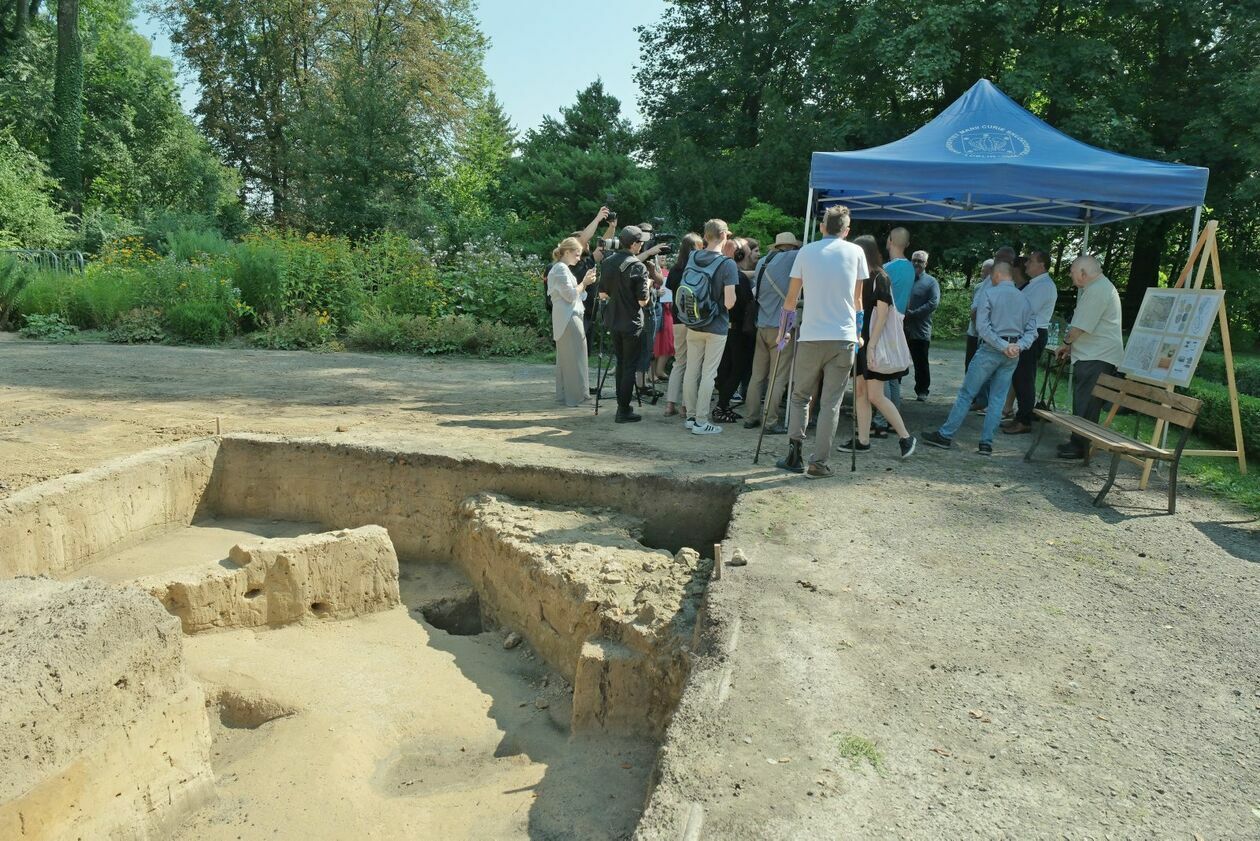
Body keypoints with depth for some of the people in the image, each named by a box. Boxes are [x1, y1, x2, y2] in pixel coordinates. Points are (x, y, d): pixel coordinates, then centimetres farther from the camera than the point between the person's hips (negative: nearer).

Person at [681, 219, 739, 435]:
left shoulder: (692, 258, 1)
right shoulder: (727, 263, -16)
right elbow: (729, 302, -19)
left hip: (693, 325, 5)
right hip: (716, 327, -5)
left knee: (691, 371, 12)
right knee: (708, 374, 1)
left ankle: (692, 416, 21)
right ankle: (701, 422, 5)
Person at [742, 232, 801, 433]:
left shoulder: (761, 262, 14)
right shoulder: (791, 258, -6)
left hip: (762, 326, 7)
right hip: (781, 328, -7)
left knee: (757, 375, 10)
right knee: (779, 378, -3)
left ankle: (752, 417, 14)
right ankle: (771, 422, -4)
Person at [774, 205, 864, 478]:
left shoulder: (806, 252, 6)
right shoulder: (855, 252, 5)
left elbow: (791, 298, 10)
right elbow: (857, 299, 13)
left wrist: (783, 330, 23)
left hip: (810, 336, 1)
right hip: (843, 337, 0)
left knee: (800, 396, 14)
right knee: (831, 402, 3)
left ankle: (795, 453, 4)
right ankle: (819, 462, 1)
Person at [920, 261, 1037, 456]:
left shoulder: (989, 294, -5)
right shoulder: (1024, 299, 11)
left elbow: (982, 327, -15)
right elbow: (1032, 330, 4)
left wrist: (1003, 347, -13)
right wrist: (1018, 346, -8)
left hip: (990, 350, -5)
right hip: (1012, 356, 5)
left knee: (966, 393, 0)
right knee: (997, 398, 8)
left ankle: (945, 435, 4)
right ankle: (986, 442, 7)